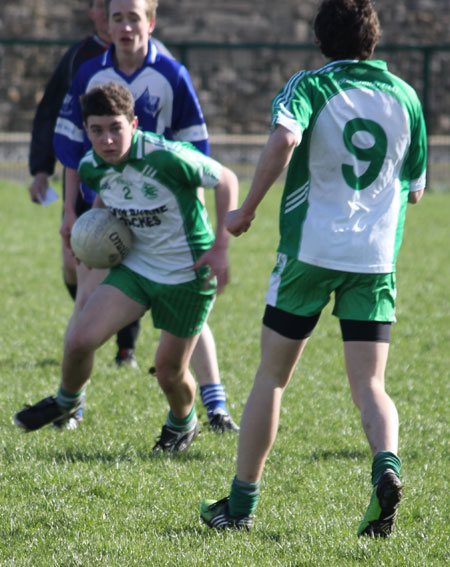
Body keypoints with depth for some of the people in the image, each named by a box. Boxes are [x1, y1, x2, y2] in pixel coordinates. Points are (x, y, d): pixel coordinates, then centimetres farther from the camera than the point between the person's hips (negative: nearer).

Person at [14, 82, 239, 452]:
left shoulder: (167, 158, -27)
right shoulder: (91, 168, -8)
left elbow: (226, 180, -14)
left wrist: (220, 248, -16)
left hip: (187, 274, -4)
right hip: (135, 266, 4)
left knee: (169, 371, 4)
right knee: (79, 339, -10)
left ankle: (183, 423, 39)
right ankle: (67, 401, 22)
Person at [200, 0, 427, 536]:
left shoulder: (309, 86, -4)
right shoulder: (404, 96, 8)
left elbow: (284, 138, -26)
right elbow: (415, 189, 15)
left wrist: (246, 210, -16)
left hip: (310, 249, -2)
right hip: (376, 256, 2)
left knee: (271, 376, 11)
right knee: (369, 385, 2)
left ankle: (240, 503, 15)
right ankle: (386, 466, -28)